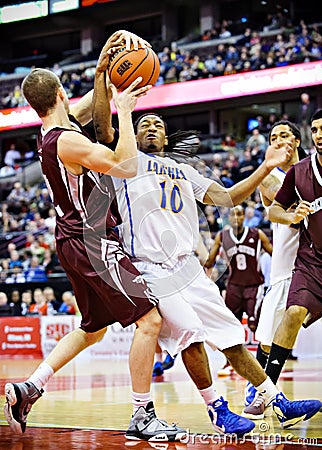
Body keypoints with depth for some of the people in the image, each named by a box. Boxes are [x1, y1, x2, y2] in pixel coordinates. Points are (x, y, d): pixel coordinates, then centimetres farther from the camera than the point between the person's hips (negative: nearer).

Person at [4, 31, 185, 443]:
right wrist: (124, 110, -16)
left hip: (77, 242, 10)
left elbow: (95, 100, 21)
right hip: (92, 243, -10)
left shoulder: (55, 129, 8)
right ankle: (142, 417, -6)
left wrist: (106, 56, 7)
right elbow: (127, 166, -24)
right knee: (149, 319, -9)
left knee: (92, 328, 22)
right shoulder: (67, 141, -20)